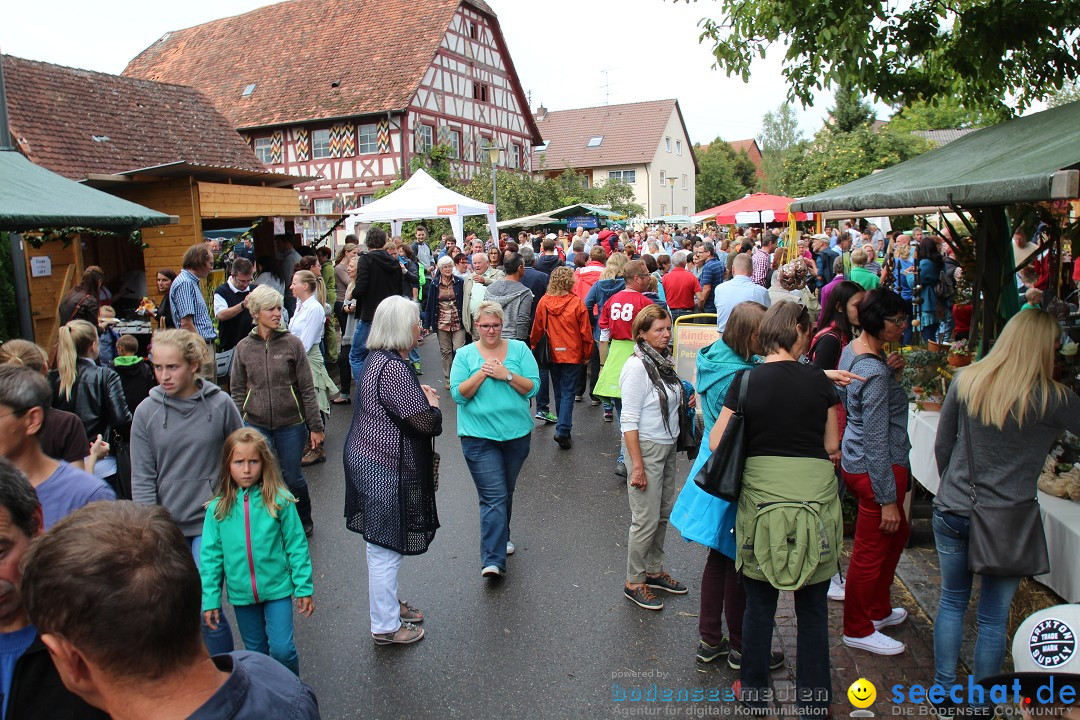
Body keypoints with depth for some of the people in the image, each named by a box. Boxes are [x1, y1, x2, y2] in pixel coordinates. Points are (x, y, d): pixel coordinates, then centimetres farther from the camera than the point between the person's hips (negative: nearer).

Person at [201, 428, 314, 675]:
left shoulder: (279, 500, -12)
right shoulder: (218, 508, -7)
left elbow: (296, 546, -7)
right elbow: (210, 556, -1)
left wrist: (304, 588, -6)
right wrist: (210, 600, -1)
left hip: (277, 588, -2)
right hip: (241, 594, 2)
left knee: (282, 648, -4)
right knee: (255, 651, 18)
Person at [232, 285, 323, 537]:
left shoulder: (292, 343, -4)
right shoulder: (243, 348, 1)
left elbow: (307, 389, -3)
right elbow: (237, 391, 8)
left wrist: (315, 426, -3)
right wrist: (236, 429, 5)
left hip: (291, 424, -1)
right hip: (255, 425, 1)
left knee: (292, 477, 9)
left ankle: (304, 520, 35)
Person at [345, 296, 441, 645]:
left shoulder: (379, 360, 8)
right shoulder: (394, 368, -24)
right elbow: (425, 423, -24)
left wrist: (420, 397, 7)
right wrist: (432, 404, -4)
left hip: (370, 459, 11)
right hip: (385, 469, -11)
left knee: (384, 544, 23)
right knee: (386, 547, 4)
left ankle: (388, 603, 41)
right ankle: (386, 626, 19)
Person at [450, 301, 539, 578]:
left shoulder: (519, 349, 3)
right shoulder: (465, 354, 1)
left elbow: (533, 387, -4)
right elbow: (458, 394, -6)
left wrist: (507, 375, -17)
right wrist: (482, 373, -17)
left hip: (516, 434, 3)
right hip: (479, 437, -3)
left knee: (506, 493, 19)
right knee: (494, 497, -10)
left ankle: (499, 537, 40)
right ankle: (493, 560, -7)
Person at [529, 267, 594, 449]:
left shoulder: (543, 302, -6)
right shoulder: (577, 303, -12)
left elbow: (537, 329, 1)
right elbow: (585, 332, -6)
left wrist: (534, 347, 16)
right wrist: (587, 354, 6)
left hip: (552, 354, 3)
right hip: (572, 354, -3)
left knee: (559, 393, 17)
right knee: (568, 394, 2)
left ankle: (563, 427, 30)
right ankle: (563, 430, -9)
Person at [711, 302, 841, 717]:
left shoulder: (746, 380, -5)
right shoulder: (819, 381, -1)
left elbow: (716, 444, -4)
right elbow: (832, 447, 5)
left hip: (761, 500, 0)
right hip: (816, 499, 1)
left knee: (759, 604, 15)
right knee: (813, 608, 15)